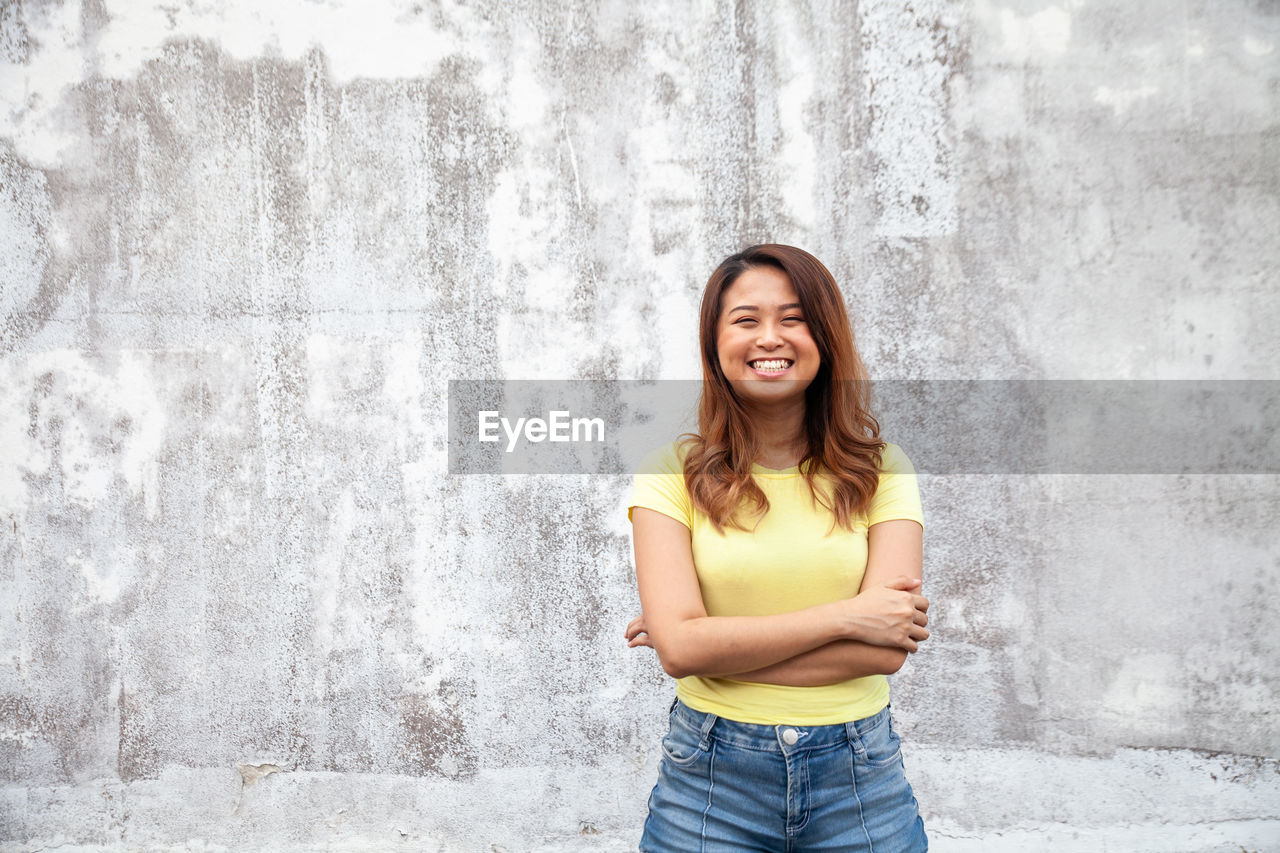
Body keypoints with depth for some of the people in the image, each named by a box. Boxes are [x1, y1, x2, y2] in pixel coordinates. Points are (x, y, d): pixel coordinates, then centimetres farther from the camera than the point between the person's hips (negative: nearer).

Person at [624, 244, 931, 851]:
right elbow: (680, 646, -15)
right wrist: (845, 616, -15)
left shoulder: (879, 469, -2)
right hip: (711, 778, -1)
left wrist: (717, 646, -15)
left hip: (857, 777, 1)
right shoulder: (673, 471, -4)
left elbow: (884, 651, -12)